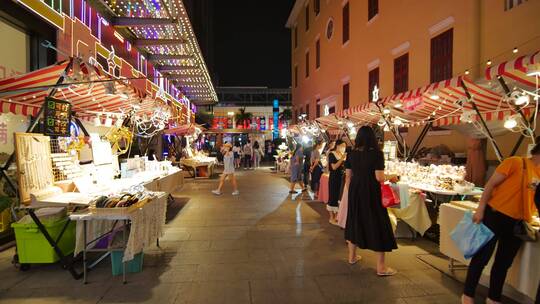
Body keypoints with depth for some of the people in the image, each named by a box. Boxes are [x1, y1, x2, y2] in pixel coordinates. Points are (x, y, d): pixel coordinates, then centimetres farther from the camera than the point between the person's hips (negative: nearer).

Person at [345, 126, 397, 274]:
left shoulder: (352, 153, 1)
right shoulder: (376, 153, -14)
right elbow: (379, 178, -19)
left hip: (355, 191, 6)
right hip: (371, 193, -5)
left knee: (355, 221, 18)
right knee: (378, 224, 4)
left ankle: (352, 256, 32)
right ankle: (381, 267, 10)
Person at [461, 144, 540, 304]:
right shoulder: (515, 162, -10)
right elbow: (490, 184, -12)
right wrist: (480, 209, -17)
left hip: (518, 223, 7)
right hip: (496, 215, -7)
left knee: (504, 262, 14)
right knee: (482, 256, 1)